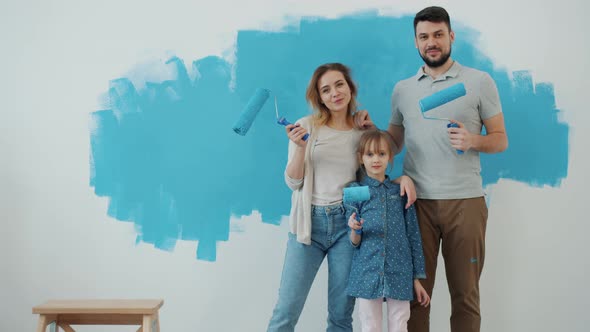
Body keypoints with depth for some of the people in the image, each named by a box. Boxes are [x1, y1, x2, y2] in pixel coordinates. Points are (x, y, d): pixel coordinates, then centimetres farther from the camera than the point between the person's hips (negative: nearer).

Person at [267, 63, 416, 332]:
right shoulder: (307, 126, 1)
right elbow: (293, 182, -1)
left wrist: (402, 178, -5)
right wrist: (300, 147, -17)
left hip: (348, 224, 1)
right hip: (310, 221, -1)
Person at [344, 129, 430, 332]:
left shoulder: (401, 191, 7)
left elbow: (413, 235, 8)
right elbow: (354, 243, 3)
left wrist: (417, 279, 6)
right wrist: (354, 230, -21)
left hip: (400, 272, 1)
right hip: (367, 272, -1)